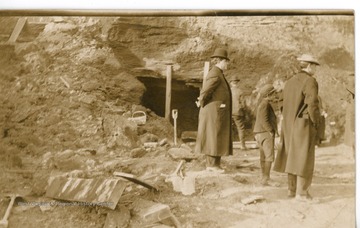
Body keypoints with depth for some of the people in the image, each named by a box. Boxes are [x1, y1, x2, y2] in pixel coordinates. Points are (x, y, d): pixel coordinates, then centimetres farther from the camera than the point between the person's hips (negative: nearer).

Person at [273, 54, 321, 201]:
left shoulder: (290, 82, 13)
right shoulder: (310, 81, -12)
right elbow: (312, 105, -19)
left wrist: (287, 123, 16)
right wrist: (316, 122, -8)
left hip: (289, 125, 8)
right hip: (304, 125, -8)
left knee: (292, 156, 14)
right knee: (304, 157, -3)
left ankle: (291, 189, 19)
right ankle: (301, 192, -3)